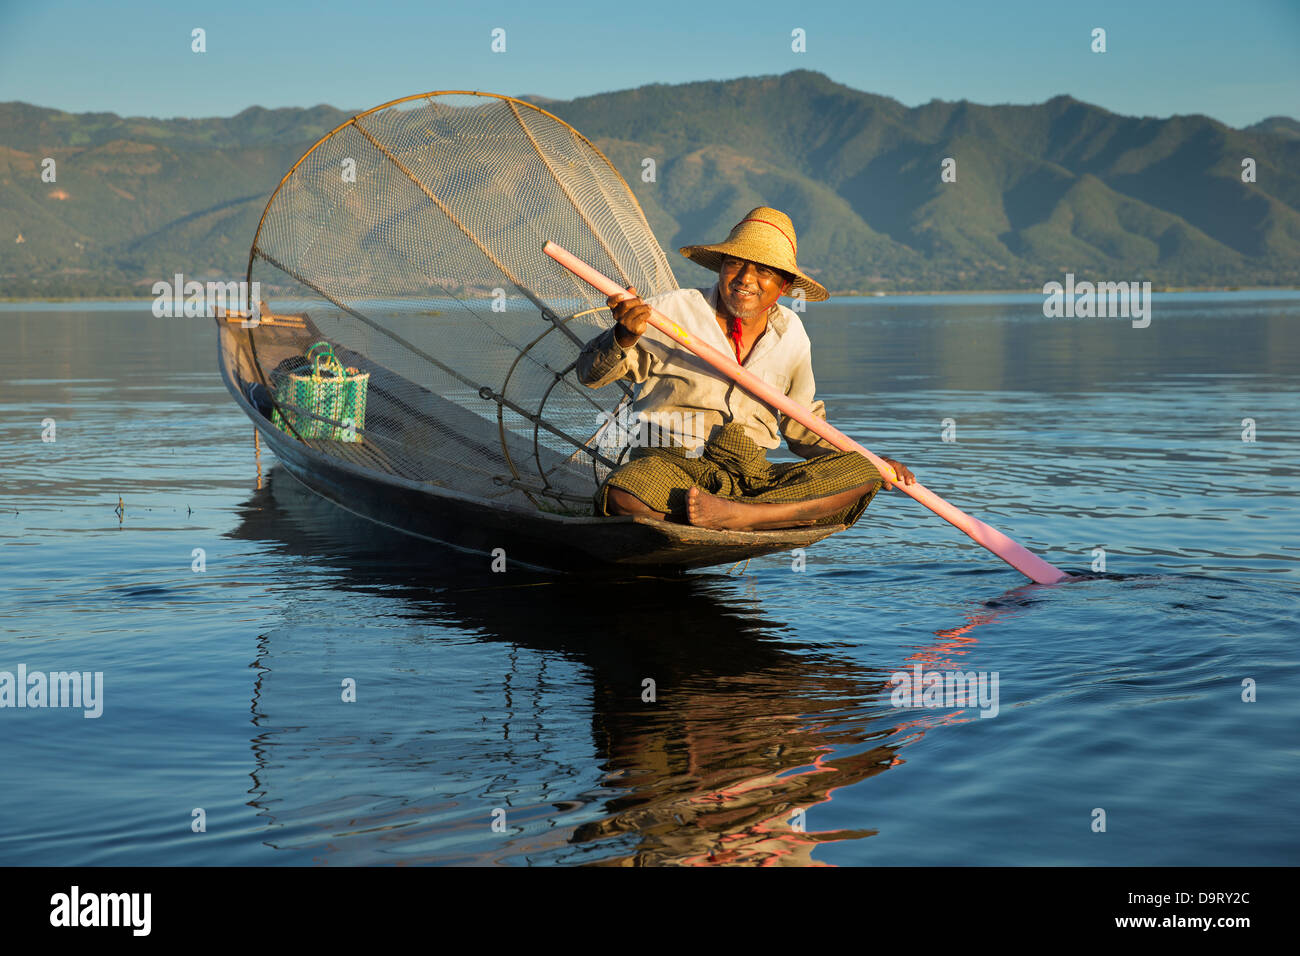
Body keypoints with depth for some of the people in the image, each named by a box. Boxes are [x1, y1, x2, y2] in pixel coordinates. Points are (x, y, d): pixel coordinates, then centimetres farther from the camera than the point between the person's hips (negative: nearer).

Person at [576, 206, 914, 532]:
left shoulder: (791, 334, 13)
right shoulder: (674, 311, -1)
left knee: (863, 474, -18)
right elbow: (591, 374, -1)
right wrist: (624, 337, -24)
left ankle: (733, 515, -32)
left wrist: (873, 463, 13)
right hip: (669, 464, -4)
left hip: (752, 474, 4)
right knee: (622, 496, -39)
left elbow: (804, 429, 24)